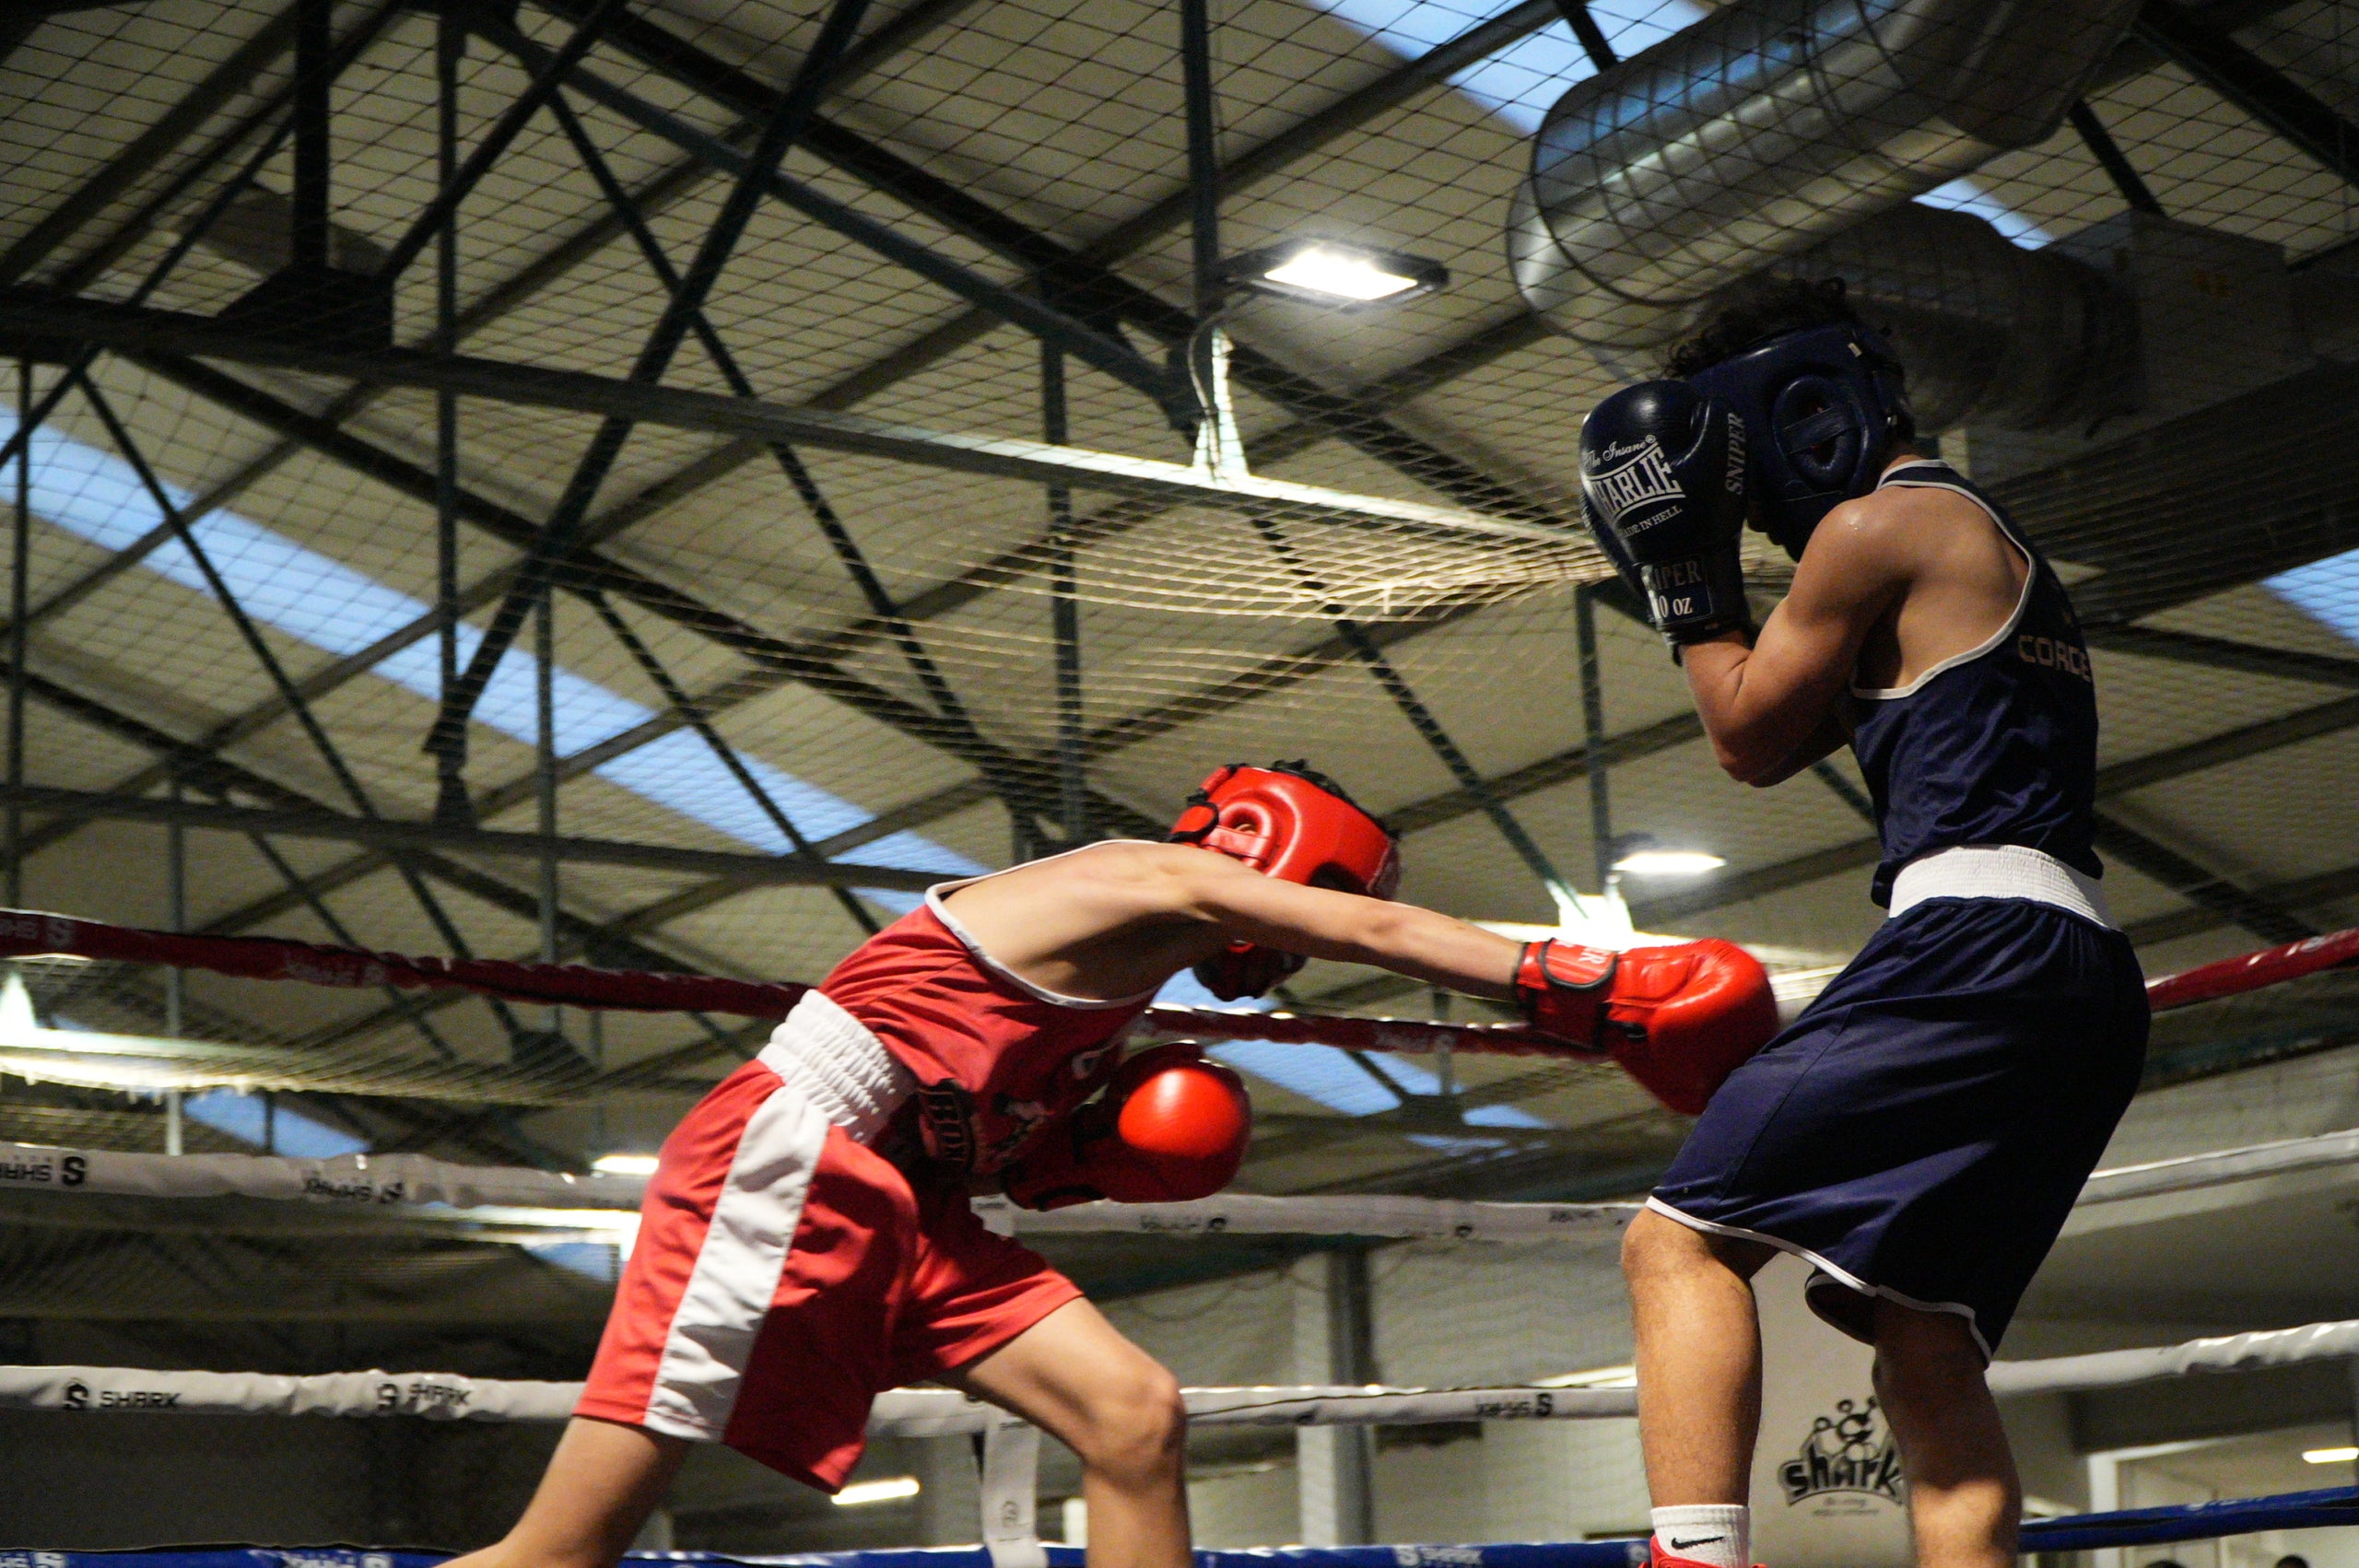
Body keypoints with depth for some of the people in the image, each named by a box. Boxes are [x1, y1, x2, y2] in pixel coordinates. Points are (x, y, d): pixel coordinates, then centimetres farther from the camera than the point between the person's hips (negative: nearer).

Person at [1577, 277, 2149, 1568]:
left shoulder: (1877, 524, -1)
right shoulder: (1998, 549, 29)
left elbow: (1751, 740, 6)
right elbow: (1808, 725, 33)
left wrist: (1683, 557, 13)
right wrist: (1691, 564, 28)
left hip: (1980, 936, -10)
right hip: (2086, 982, 10)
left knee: (1679, 1242, -11)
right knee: (1927, 1358, 7)